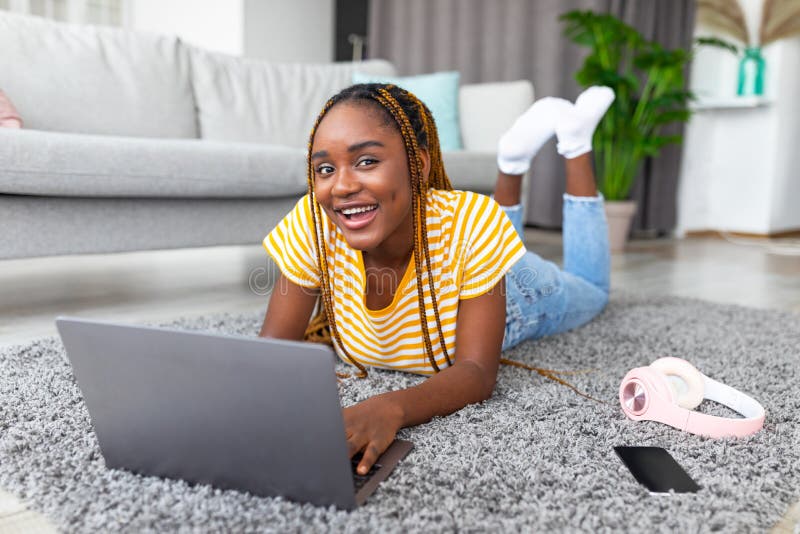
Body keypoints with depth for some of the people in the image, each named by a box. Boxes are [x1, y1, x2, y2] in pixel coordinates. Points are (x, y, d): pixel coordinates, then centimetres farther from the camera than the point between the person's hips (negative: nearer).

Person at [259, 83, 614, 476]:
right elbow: (274, 344, -30)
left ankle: (575, 138, 38)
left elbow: (476, 371, -42)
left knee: (589, 288, 31)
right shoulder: (311, 224, -36)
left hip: (511, 291, -2)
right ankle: (512, 162, 41)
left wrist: (392, 408, -63)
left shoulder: (470, 222, -44)